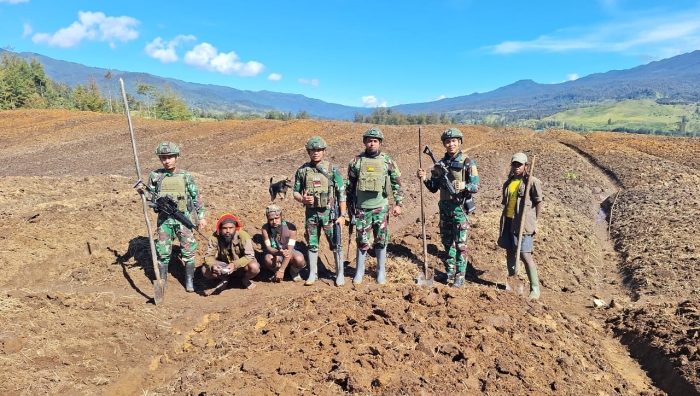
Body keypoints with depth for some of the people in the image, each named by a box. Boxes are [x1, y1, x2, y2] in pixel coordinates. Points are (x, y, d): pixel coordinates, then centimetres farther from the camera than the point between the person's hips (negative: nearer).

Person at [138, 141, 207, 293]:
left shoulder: (186, 176, -1)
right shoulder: (155, 176, 2)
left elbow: (196, 197, 4)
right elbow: (151, 198, 9)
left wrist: (201, 216, 1)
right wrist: (143, 192, -13)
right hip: (164, 219, 1)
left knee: (188, 250, 2)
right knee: (163, 252, 7)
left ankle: (189, 281, 15)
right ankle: (162, 281, 23)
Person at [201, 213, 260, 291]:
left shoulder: (243, 236, -25)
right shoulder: (215, 237, -18)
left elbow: (250, 256, -29)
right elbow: (208, 255, -17)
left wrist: (235, 264, -45)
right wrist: (212, 266, -40)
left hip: (241, 266, -2)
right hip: (223, 266, 2)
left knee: (254, 267, -34)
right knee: (205, 270, -23)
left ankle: (246, 279, 4)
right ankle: (224, 279, 9)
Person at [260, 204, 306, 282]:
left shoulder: (290, 227, -23)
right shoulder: (265, 228, -17)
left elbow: (290, 250, -28)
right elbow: (268, 247, -22)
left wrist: (281, 270, -36)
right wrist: (279, 252, -48)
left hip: (289, 252, -1)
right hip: (275, 254, 1)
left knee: (299, 259, -35)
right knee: (268, 259, -36)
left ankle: (293, 272, 3)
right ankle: (276, 271, 1)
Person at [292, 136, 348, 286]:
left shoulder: (332, 169, -5)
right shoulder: (302, 171, 2)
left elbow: (341, 193, -4)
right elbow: (296, 192, 8)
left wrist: (343, 214, -8)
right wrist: (302, 199, -15)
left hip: (329, 212, -2)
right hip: (311, 212, 3)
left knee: (335, 244, 4)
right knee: (312, 244, 11)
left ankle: (340, 274, 17)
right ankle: (312, 273, 24)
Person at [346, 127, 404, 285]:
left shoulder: (387, 161, -1)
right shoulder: (356, 161, 0)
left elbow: (397, 183, 4)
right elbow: (350, 185, 7)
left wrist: (398, 203, -2)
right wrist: (350, 205, 7)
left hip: (381, 208, 0)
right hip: (362, 209, 0)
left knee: (381, 241, 8)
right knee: (362, 241, 7)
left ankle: (381, 271, 23)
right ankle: (360, 271, 22)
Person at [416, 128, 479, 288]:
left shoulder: (467, 162, -6)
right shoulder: (441, 163, 9)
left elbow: (476, 186, -9)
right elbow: (434, 187, 12)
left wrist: (464, 185, -30)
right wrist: (425, 179, -7)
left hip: (460, 207, -5)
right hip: (444, 207, 6)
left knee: (460, 243, 0)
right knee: (447, 241, 14)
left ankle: (460, 276, 9)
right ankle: (450, 271, 27)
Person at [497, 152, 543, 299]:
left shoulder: (532, 182, -5)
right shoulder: (508, 183, 13)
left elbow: (539, 202, -4)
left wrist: (533, 221, -6)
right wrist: (503, 221, 12)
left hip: (523, 224, -6)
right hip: (508, 221, 6)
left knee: (525, 255, -9)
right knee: (509, 252, 13)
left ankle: (535, 288, 1)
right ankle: (511, 282, 27)